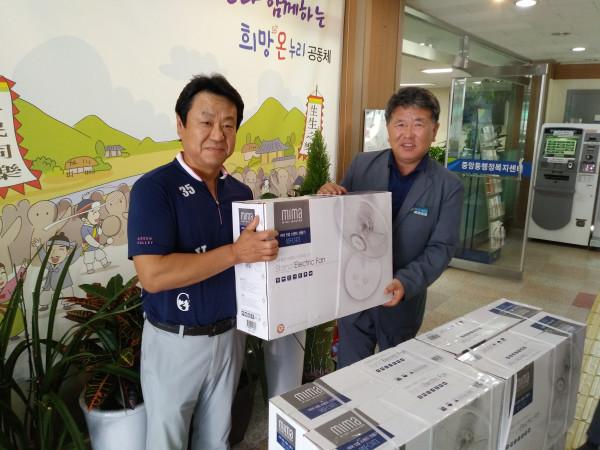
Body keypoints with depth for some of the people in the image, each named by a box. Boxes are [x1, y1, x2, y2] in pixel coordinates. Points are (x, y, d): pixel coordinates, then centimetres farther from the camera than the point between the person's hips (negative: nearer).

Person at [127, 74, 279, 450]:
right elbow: (152, 275, -26)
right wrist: (235, 253, -31)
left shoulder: (240, 192, 2)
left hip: (227, 335, 5)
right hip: (174, 342, -5)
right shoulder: (154, 188, -17)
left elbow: (257, 250, 9)